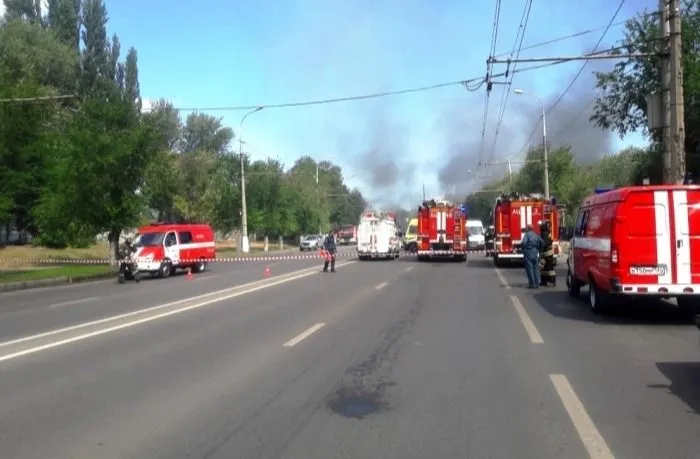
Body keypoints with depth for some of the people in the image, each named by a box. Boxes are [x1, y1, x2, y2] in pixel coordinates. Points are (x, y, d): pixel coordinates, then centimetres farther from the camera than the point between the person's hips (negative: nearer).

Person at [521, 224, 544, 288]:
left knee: (529, 268, -3)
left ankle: (532, 284, -5)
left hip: (528, 253, -6)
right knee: (535, 268, 11)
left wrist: (524, 249, -7)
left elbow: (524, 242, -23)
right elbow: (542, 243, 6)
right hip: (535, 253, 6)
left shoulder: (527, 234, -7)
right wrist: (539, 250, 14)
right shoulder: (536, 235, 12)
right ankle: (537, 283, 12)